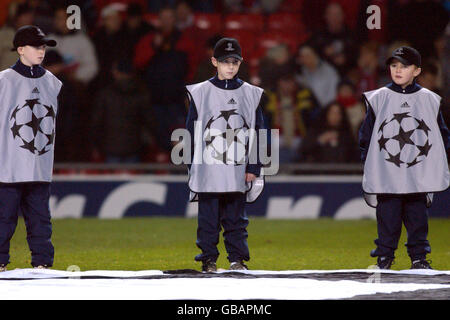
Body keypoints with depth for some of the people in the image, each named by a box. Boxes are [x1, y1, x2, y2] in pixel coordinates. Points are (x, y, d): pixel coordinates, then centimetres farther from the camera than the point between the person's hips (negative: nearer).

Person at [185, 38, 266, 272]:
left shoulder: (251, 95, 7)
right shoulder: (200, 93, 2)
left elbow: (258, 133, 8)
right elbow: (191, 133, 4)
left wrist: (253, 168, 2)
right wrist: (193, 167, 0)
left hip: (237, 171, 1)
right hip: (208, 171, -1)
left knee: (236, 218, 6)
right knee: (208, 218, 1)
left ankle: (238, 259, 14)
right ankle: (208, 259, 8)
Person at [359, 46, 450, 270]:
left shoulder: (429, 100, 8)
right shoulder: (378, 99, 5)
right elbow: (366, 134, 7)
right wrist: (367, 159, -2)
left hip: (419, 174, 1)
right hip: (386, 174, -1)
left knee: (417, 214, 3)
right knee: (387, 215, -1)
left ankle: (418, 257, 12)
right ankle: (384, 256, 9)